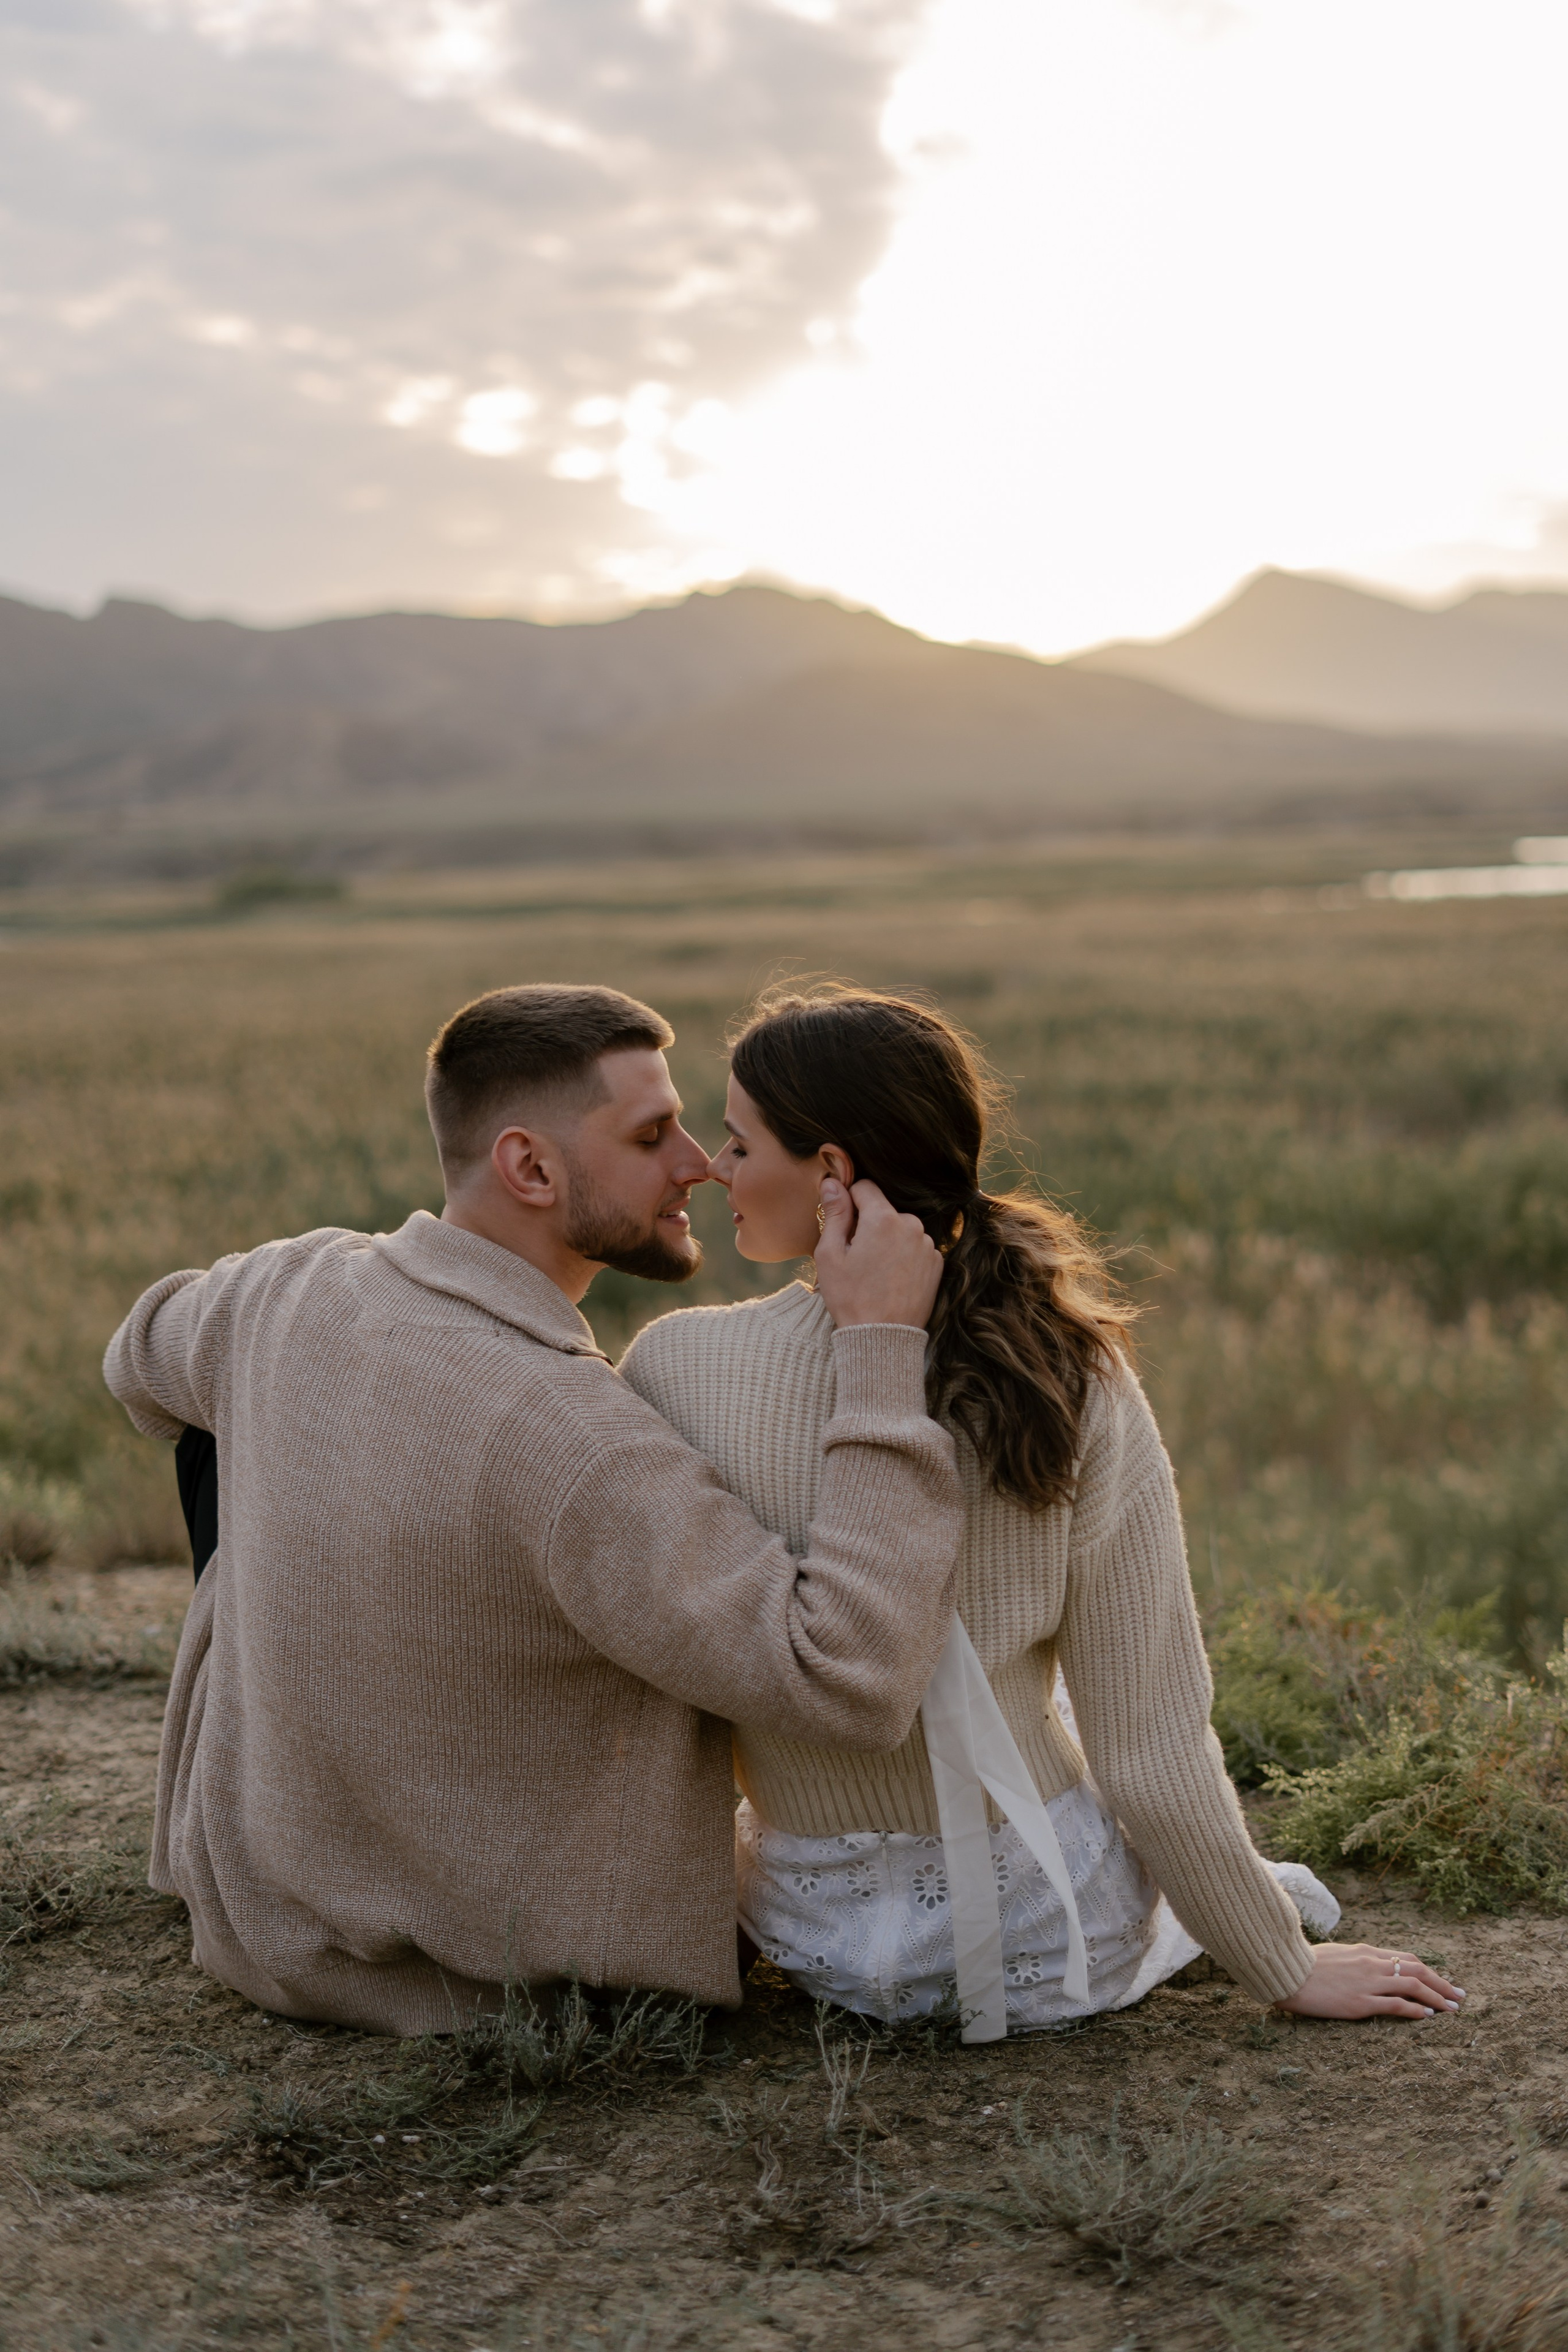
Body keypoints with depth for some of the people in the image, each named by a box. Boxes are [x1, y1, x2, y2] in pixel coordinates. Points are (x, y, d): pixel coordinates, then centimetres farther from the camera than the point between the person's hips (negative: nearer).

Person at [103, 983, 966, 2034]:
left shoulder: (292, 1286, -11)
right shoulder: (572, 1445, -33)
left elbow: (148, 1358, 14)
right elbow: (853, 1686, -38)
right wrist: (881, 1345, -35)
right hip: (487, 1977, -5)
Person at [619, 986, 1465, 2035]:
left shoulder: (674, 1366, -18)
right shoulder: (1076, 1393, -19)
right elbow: (1152, 1751, -14)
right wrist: (1289, 1968, 1)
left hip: (818, 1938, 1)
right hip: (1057, 1944, 0)